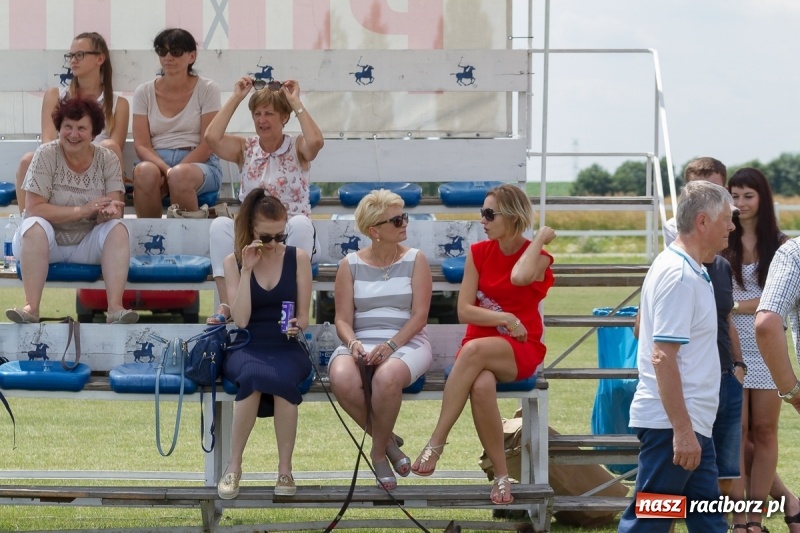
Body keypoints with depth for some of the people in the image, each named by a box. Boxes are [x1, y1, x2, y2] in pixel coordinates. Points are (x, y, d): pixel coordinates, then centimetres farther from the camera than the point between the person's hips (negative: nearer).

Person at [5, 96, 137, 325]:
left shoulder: (108, 160, -4)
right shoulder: (46, 155, -12)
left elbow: (115, 207, -12)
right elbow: (34, 209, -20)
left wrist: (109, 211, -37)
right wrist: (81, 210, -30)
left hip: (88, 245, 2)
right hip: (48, 241, -2)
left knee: (117, 228, -24)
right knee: (35, 226, -32)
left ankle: (115, 308, -37)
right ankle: (31, 307, -40)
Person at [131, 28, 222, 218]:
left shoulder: (207, 89, 3)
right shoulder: (144, 93, 9)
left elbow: (208, 144, -4)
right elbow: (141, 145, 1)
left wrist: (173, 172, -18)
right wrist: (165, 168, -19)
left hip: (198, 163, -2)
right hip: (155, 162, 2)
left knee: (180, 175, -37)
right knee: (144, 171, -35)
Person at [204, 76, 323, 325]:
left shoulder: (297, 148, 1)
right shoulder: (245, 149, 7)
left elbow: (315, 142, -24)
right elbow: (212, 137, -12)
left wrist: (296, 103, -14)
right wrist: (236, 98, -6)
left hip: (292, 238, -2)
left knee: (301, 223, -35)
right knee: (220, 225, -27)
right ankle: (226, 304, -29)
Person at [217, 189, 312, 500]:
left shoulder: (298, 258, 4)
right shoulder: (234, 262, 3)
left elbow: (303, 317, 7)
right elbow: (240, 320, -7)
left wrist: (297, 325, -17)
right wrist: (247, 270, -11)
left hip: (286, 349, 0)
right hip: (247, 349, 0)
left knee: (281, 378, -37)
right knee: (254, 375, -37)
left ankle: (285, 469, -25)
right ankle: (233, 466, -25)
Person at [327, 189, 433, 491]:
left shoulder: (415, 260, 7)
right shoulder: (351, 265, 10)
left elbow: (419, 315, -2)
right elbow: (343, 319, 5)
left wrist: (390, 346, -18)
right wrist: (353, 344, -17)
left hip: (407, 342, -1)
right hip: (361, 342, 1)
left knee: (387, 376, -39)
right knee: (342, 379, -35)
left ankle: (379, 452, -14)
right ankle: (387, 442, -10)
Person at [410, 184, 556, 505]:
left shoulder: (539, 258, -2)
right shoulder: (478, 253, 6)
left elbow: (519, 277, -28)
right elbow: (464, 310, 0)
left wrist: (541, 237, -14)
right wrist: (505, 319, -14)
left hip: (521, 351, -2)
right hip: (480, 346, 3)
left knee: (474, 350, -38)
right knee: (482, 386, -36)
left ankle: (436, 444, -34)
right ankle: (501, 476, -25)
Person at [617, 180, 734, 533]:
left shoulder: (672, 265, 14)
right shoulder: (680, 276, -17)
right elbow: (662, 357, -23)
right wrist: (683, 431, -25)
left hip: (689, 424, 10)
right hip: (673, 424, -10)